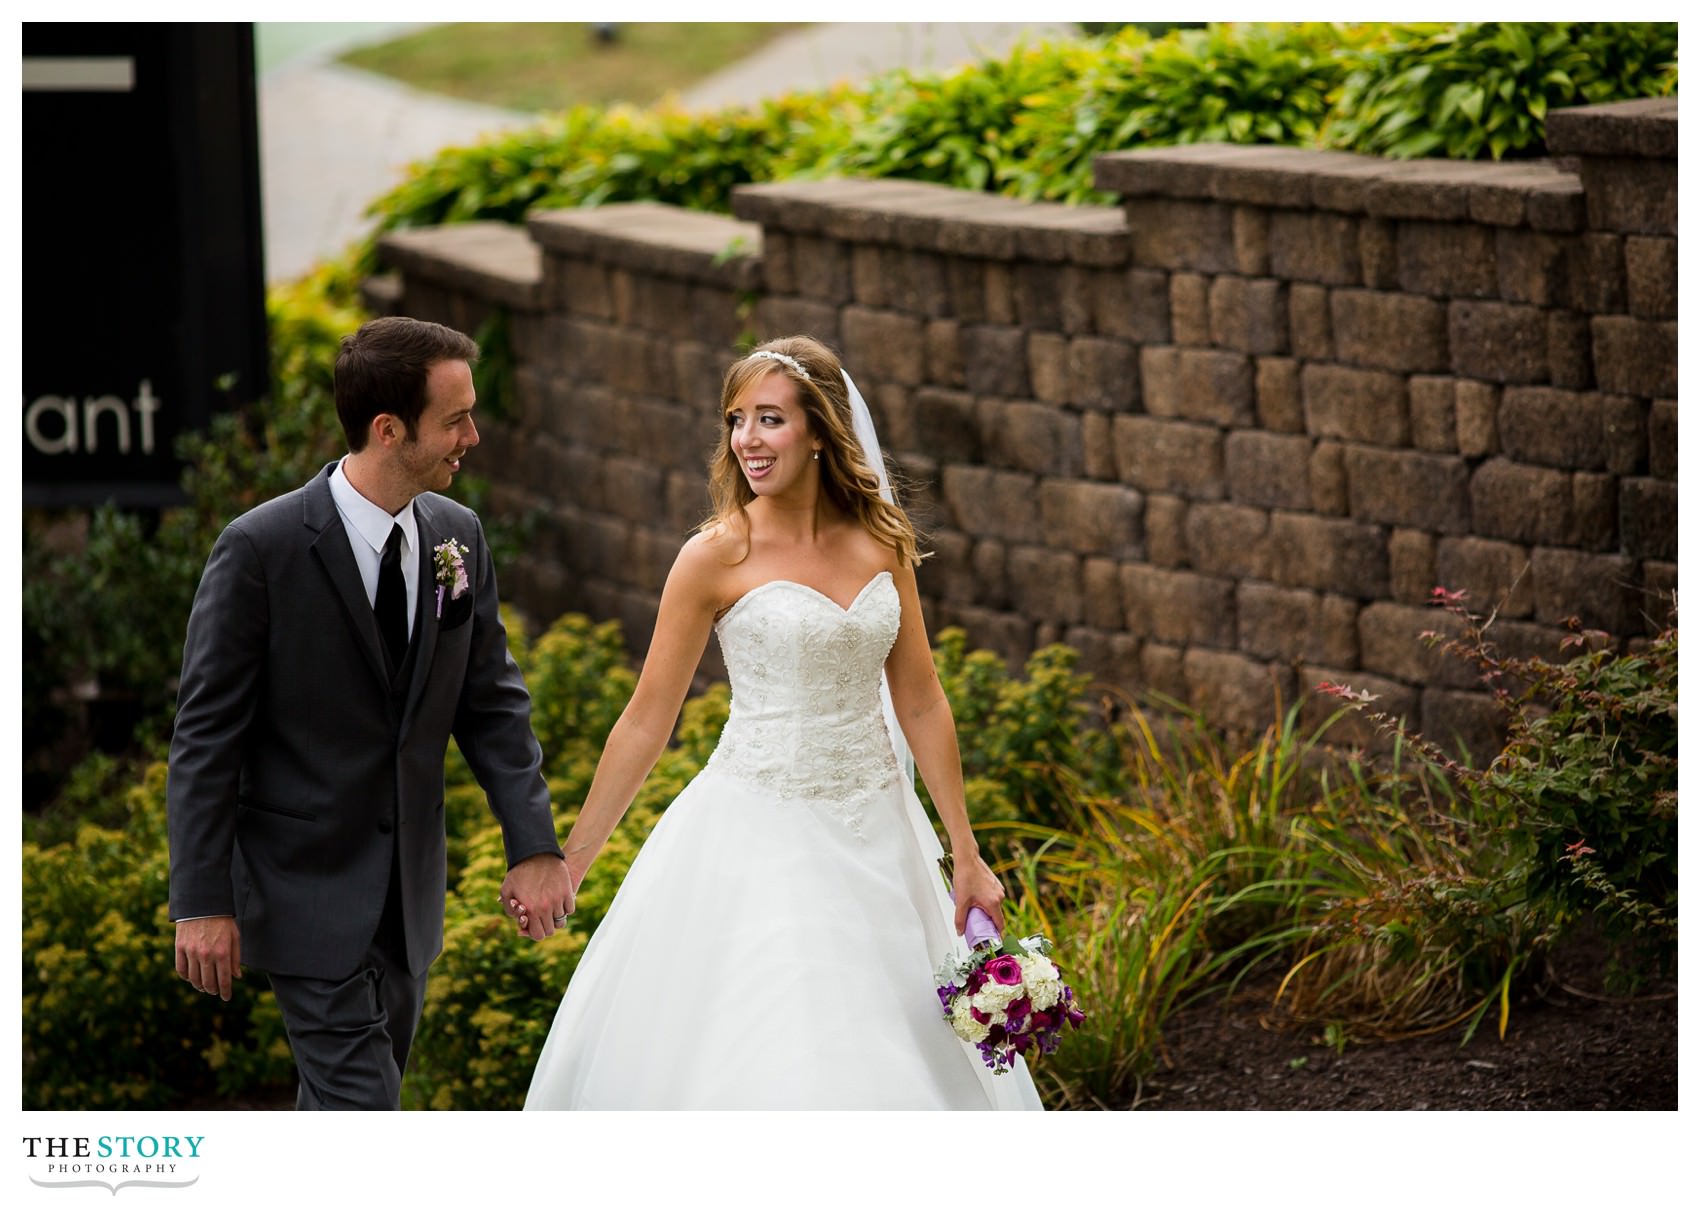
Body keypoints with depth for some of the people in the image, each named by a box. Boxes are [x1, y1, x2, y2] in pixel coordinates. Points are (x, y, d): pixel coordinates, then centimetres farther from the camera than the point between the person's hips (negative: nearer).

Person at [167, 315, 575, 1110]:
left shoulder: (458, 538, 2)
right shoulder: (262, 548, -16)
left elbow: (491, 701, 8)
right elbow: (205, 734, -12)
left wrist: (534, 845, -4)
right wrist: (202, 902, -14)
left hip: (408, 894, 6)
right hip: (308, 888, -6)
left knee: (339, 1105, 16)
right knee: (360, 1108, -10)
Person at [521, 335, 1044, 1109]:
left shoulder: (881, 543, 3)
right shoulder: (717, 557, -8)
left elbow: (920, 703, 8)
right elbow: (647, 720, -4)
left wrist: (966, 856, 7)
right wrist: (569, 862, -3)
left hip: (873, 835, 4)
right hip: (761, 836, -4)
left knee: (894, 1063, 8)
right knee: (758, 1068, -6)